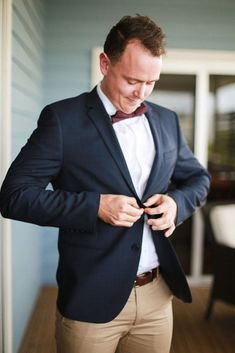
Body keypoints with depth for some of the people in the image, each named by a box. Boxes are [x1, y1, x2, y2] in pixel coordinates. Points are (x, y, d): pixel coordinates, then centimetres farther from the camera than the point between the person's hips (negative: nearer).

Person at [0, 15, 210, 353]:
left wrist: (177, 201, -5)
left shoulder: (166, 120, 6)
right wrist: (95, 206, -21)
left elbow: (198, 177, 17)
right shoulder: (63, 118, -9)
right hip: (91, 299, -4)